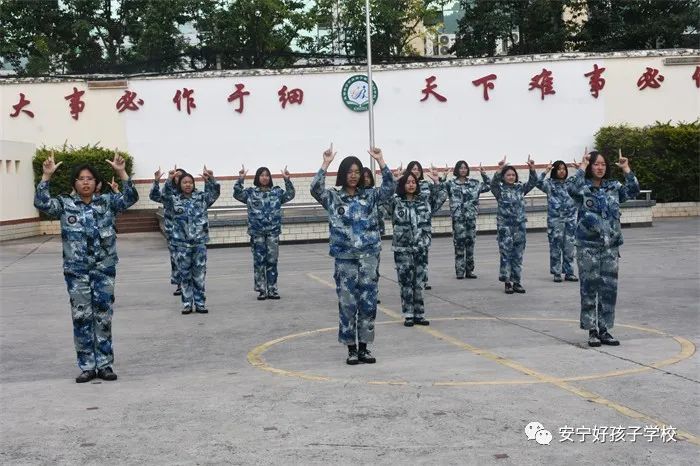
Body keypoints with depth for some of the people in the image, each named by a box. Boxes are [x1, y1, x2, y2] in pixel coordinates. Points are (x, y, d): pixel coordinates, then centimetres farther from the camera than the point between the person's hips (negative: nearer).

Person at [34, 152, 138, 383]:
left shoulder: (107, 202, 1)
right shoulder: (65, 204, 2)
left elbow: (130, 198, -12)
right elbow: (41, 203, -12)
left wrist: (122, 172, -24)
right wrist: (46, 176, -22)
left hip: (104, 268, 0)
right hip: (76, 270, 0)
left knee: (103, 316, 5)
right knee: (81, 317, 4)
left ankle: (104, 364, 14)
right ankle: (87, 366, 13)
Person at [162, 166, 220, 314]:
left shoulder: (201, 197, 5)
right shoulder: (174, 199, 3)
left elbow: (215, 192, -5)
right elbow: (164, 195, -14)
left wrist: (211, 179, -23)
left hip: (200, 241, 1)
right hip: (181, 242, -1)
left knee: (199, 274, 4)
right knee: (184, 274, 5)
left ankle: (200, 303, 12)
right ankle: (187, 304, 14)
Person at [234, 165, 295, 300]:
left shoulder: (277, 192, 7)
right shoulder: (250, 192, 4)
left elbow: (290, 195, -2)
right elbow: (237, 194, -7)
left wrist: (287, 180, -15)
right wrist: (240, 180, -20)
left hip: (273, 232, 1)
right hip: (257, 232, -1)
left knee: (272, 261, 4)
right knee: (259, 261, 1)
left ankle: (272, 290, 11)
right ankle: (262, 290, 9)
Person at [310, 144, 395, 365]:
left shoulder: (370, 196, 8)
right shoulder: (333, 198, 2)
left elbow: (390, 187, -5)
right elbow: (316, 189, -15)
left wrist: (380, 160, -10)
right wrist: (326, 163, -19)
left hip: (369, 257, 2)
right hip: (345, 258, -2)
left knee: (368, 303, 4)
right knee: (347, 303, 1)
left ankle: (364, 348, 15)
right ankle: (351, 348, 12)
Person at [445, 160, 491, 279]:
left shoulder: (474, 183, 10)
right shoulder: (451, 184, 1)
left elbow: (488, 187, 18)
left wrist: (484, 175, 8)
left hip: (471, 217, 3)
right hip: (458, 217, -3)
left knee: (470, 243, 6)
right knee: (459, 243, -5)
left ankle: (469, 270, 14)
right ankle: (460, 271, 0)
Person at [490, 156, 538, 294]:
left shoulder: (520, 188, 9)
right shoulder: (500, 189, 0)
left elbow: (533, 182, -2)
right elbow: (493, 183, -20)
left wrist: (532, 168, -18)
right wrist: (500, 169, -34)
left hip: (520, 224, 3)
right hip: (505, 225, -3)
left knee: (518, 255, 6)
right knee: (506, 254, -2)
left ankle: (516, 282, 13)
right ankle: (507, 282, 4)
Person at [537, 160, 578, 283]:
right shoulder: (549, 183, 0)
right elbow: (538, 183, -17)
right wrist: (546, 171, -22)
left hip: (570, 219, 3)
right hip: (555, 219, -3)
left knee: (569, 247, 4)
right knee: (555, 246, 1)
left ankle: (569, 273, 12)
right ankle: (556, 273, 9)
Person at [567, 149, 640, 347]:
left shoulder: (614, 187, 10)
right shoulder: (582, 187, -2)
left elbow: (633, 191, -3)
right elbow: (571, 188, -24)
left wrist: (626, 169, -10)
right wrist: (582, 168, -20)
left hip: (611, 245, 3)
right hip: (588, 245, -3)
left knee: (609, 288, 4)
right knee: (589, 288, 0)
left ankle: (605, 330, 14)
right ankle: (592, 330, 10)